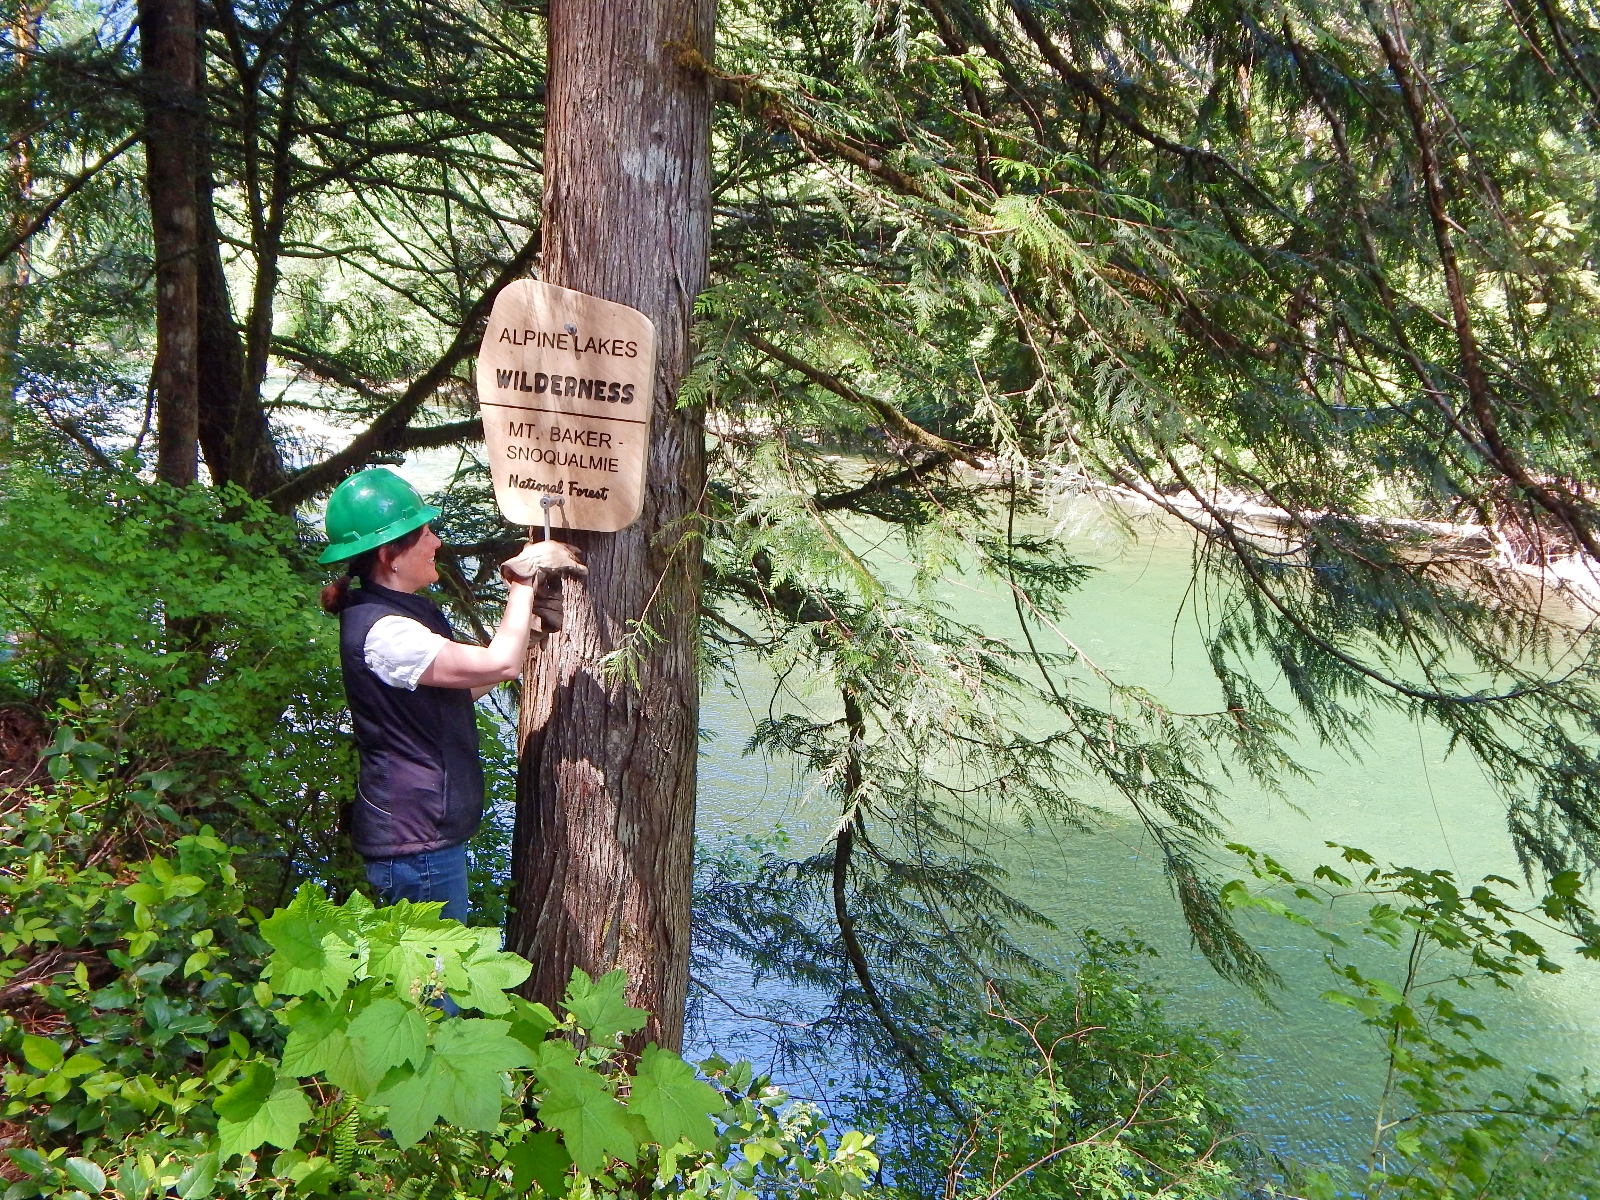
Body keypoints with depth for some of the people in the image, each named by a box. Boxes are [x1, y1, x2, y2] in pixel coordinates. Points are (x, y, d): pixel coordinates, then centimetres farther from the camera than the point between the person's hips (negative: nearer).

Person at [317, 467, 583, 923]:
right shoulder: (381, 630, -25)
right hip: (415, 842, -10)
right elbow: (499, 664, -27)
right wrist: (523, 581, -14)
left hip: (426, 828, 10)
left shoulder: (409, 610, 9)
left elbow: (459, 686, 15)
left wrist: (527, 628, 8)